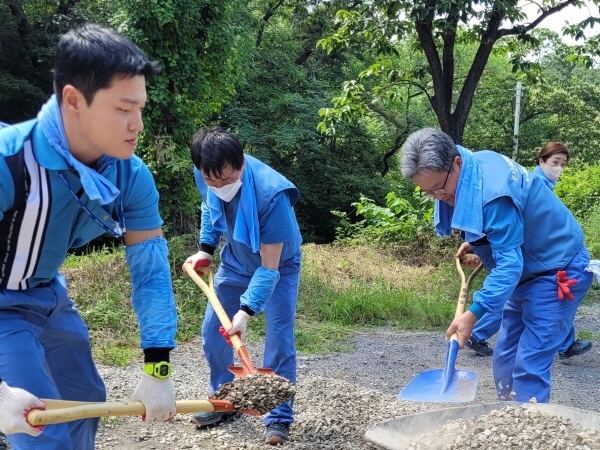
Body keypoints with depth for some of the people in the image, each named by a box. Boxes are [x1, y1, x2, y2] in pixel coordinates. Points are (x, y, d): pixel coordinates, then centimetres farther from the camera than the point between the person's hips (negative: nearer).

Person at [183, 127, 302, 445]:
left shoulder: (271, 194, -40)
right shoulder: (206, 177, -23)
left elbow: (269, 266, -35)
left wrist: (246, 311, -43)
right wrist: (206, 249, -5)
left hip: (278, 266, -5)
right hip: (236, 262, 5)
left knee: (279, 340, -12)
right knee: (212, 331, 5)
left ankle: (279, 418, 1)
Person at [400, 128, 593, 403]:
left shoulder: (492, 190, -31)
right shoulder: (469, 172, -3)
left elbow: (509, 262, -32)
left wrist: (473, 313, -35)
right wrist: (476, 245, 6)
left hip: (560, 270, -9)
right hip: (527, 269, 10)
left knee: (529, 367, -13)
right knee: (505, 360, 9)